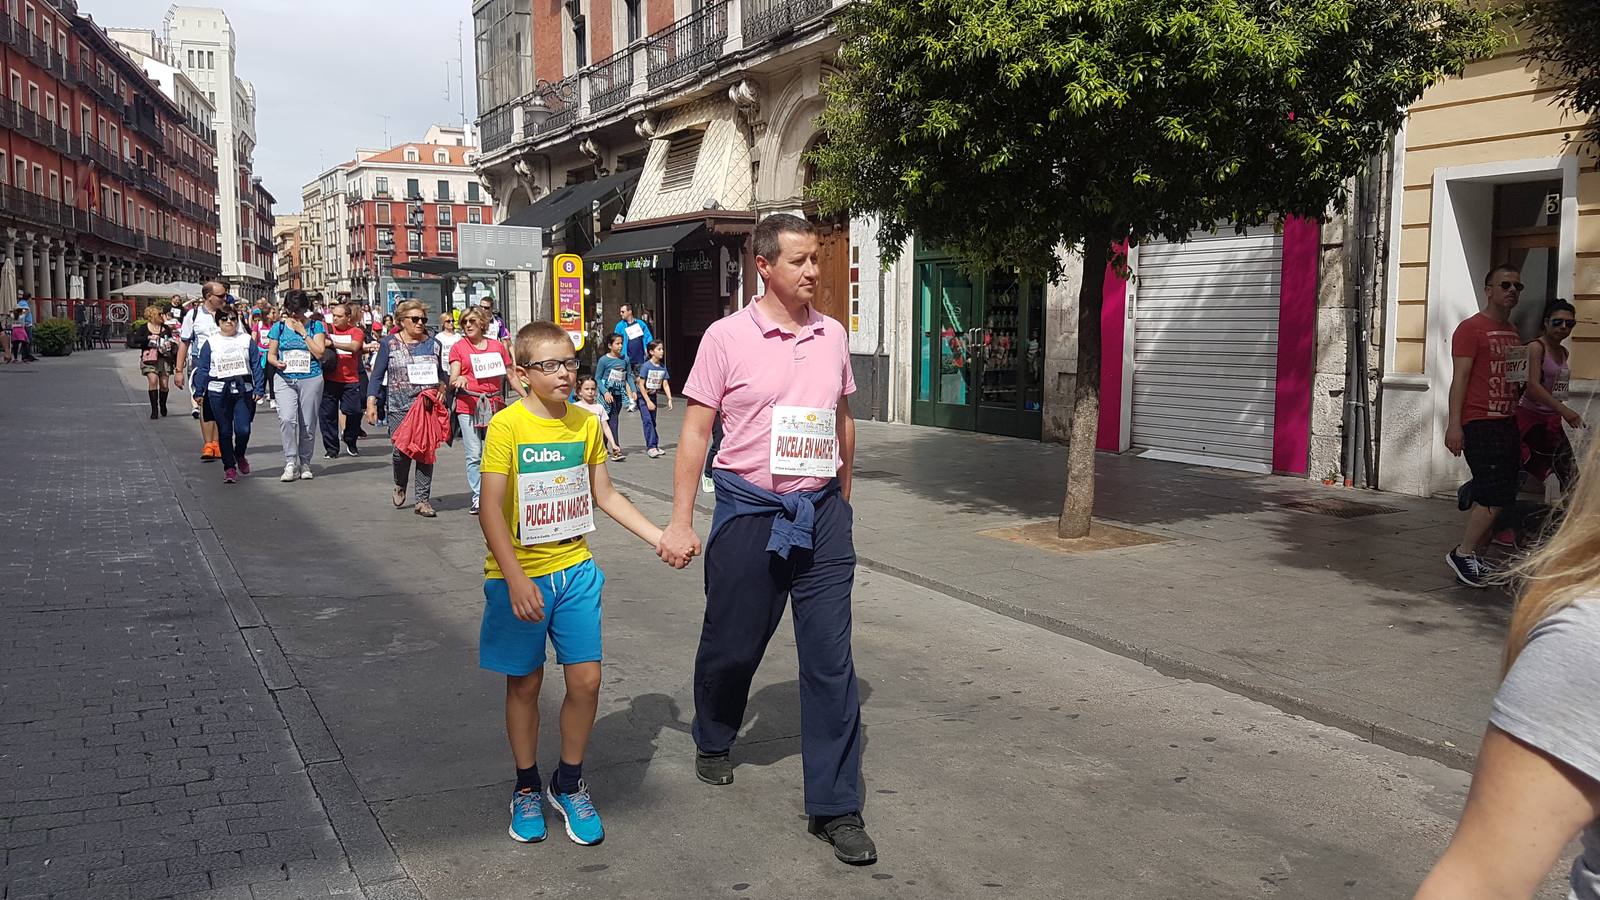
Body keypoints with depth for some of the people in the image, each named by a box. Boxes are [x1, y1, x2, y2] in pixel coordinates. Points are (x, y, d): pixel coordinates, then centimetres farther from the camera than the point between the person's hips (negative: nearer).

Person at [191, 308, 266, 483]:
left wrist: (259, 389, -2)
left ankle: (240, 456, 21)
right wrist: (199, 392, 5)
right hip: (219, 392, 0)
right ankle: (229, 467, 12)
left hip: (244, 391, 0)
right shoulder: (211, 343, 5)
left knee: (243, 429, -9)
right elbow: (202, 368, 7)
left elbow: (257, 365, 5)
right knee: (224, 432, 3)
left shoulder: (247, 340, 5)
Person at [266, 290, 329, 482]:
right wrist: (277, 363, -11)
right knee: (287, 418, -19)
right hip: (284, 379, 0)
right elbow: (271, 354, 11)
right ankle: (290, 463, -13)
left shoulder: (316, 326, 4)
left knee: (308, 423, 3)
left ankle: (305, 464, 17)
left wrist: (303, 332, -10)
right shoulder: (279, 327, 8)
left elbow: (320, 353, -7)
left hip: (311, 379, 0)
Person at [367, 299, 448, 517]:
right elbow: (376, 376, 4)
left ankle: (423, 500, 5)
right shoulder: (389, 344, 4)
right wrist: (371, 403, -4)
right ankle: (400, 485, 21)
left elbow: (441, 376, 19)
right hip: (399, 407, -2)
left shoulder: (433, 344, 10)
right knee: (402, 450, -11)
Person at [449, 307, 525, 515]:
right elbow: (453, 378, -3)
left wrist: (527, 396, 9)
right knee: (474, 455, -4)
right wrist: (459, 379, -26)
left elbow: (510, 375, 16)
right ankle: (478, 498, 1)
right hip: (468, 405, -2)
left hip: (495, 405, 2)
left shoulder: (497, 346, 12)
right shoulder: (458, 348, 5)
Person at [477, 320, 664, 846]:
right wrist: (515, 579, -24)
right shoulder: (507, 426, -13)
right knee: (525, 683, 8)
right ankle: (526, 789, 27)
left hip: (575, 570, 4)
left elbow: (605, 495, 11)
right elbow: (491, 510, -16)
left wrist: (659, 537, 5)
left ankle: (569, 785, 22)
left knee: (586, 680, 1)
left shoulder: (585, 424, 2)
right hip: (519, 575, -3)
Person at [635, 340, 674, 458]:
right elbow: (641, 385, -17)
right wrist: (648, 401, -19)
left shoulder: (663, 368, -1)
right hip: (643, 396, -6)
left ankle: (655, 446, 15)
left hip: (653, 396, 6)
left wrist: (669, 399, -10)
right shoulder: (646, 366, -18)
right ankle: (651, 447, -17)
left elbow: (665, 385, 1)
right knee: (647, 420, -14)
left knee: (652, 422, 10)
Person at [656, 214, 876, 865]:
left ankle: (836, 806, 9)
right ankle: (712, 743, 44)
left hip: (821, 514, 3)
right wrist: (680, 522, -8)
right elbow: (695, 431, -5)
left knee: (831, 660, 0)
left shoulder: (833, 335, 6)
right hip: (749, 510, -3)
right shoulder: (727, 336, -6)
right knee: (732, 644, 13)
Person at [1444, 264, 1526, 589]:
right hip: (1479, 424, -8)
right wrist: (1454, 425, -19)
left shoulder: (1513, 333, 19)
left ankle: (1474, 556, 14)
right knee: (1495, 496, -13)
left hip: (1507, 423, 8)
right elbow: (1460, 378, -13)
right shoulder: (1471, 329, -6)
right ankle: (1463, 553, -2)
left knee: (1489, 498, 7)